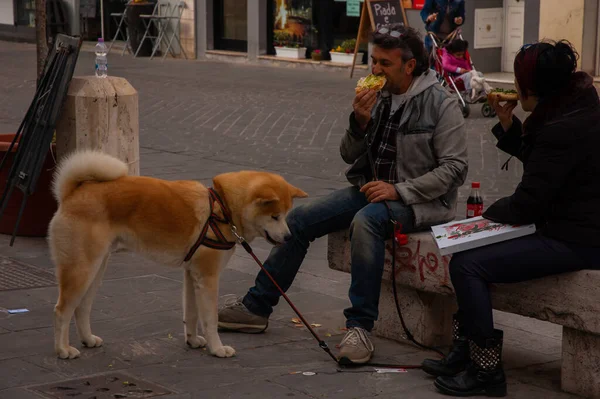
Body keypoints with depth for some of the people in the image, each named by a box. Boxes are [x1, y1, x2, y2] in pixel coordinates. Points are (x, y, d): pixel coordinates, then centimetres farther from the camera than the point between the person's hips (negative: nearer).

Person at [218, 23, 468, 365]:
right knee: (299, 219, -3)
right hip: (372, 188, 7)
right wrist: (360, 123, -11)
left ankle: (360, 327, -33)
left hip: (419, 199, -7)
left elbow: (454, 169, -16)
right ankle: (256, 307, 7)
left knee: (366, 220, -38)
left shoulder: (441, 105, -12)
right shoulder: (378, 97, 6)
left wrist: (399, 190, -22)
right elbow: (350, 156, 10)